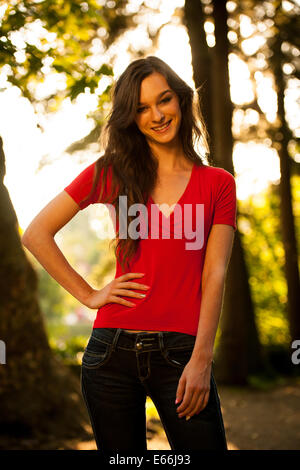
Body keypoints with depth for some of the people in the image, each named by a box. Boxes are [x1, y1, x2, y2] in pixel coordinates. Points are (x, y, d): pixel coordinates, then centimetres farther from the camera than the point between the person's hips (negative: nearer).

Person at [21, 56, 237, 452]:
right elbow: (36, 234, 8)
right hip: (113, 351, 1)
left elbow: (214, 274, -1)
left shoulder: (218, 184, 7)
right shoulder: (111, 173, 7)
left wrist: (201, 360, -9)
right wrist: (87, 295, 2)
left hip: (180, 353, -1)